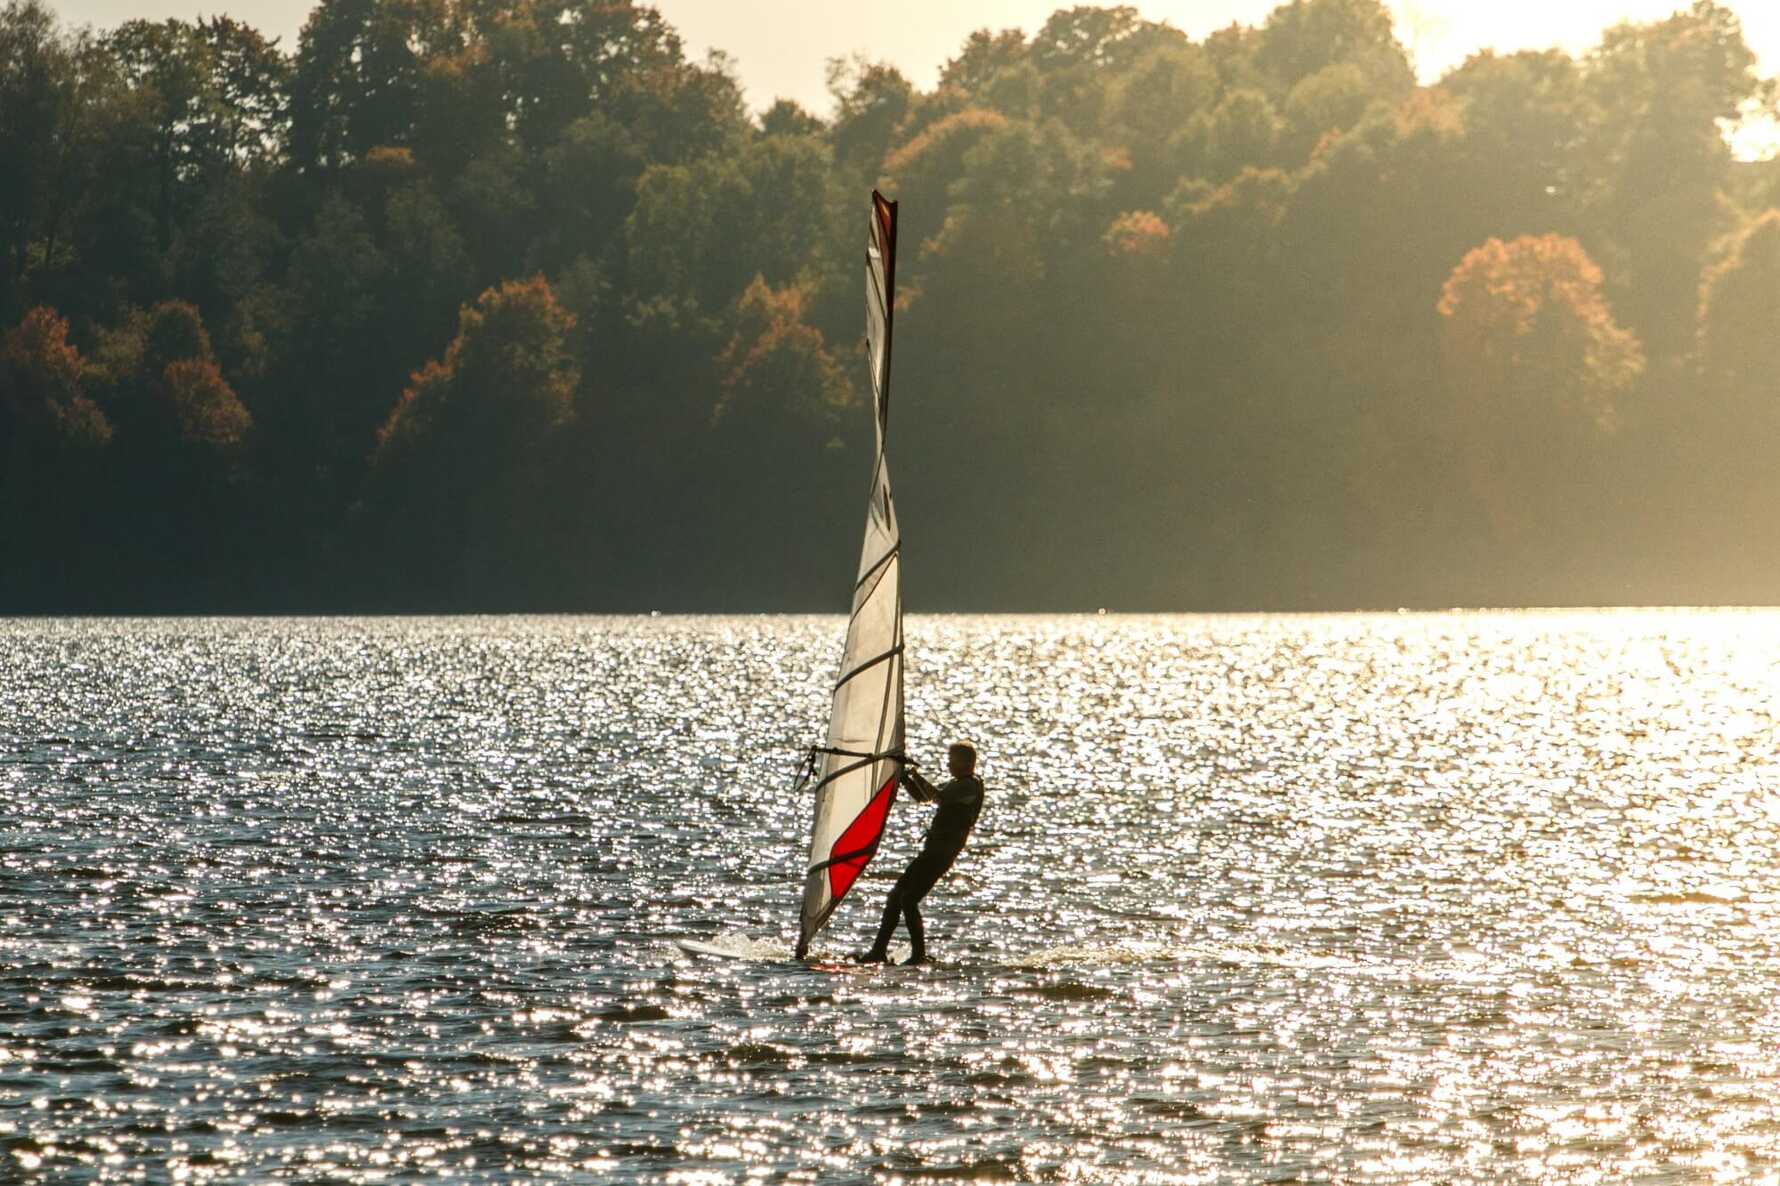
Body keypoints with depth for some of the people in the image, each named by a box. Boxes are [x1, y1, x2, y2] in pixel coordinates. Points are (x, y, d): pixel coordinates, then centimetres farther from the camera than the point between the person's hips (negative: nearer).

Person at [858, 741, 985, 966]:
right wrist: (905, 779, 13)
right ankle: (879, 951, 11)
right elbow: (924, 797, 28)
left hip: (942, 853, -10)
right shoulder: (957, 784, 21)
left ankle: (919, 955, -10)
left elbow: (938, 797, -24)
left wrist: (917, 777, -12)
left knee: (908, 900, -15)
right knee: (896, 895, 9)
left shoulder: (971, 786, -11)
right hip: (932, 851, 10)